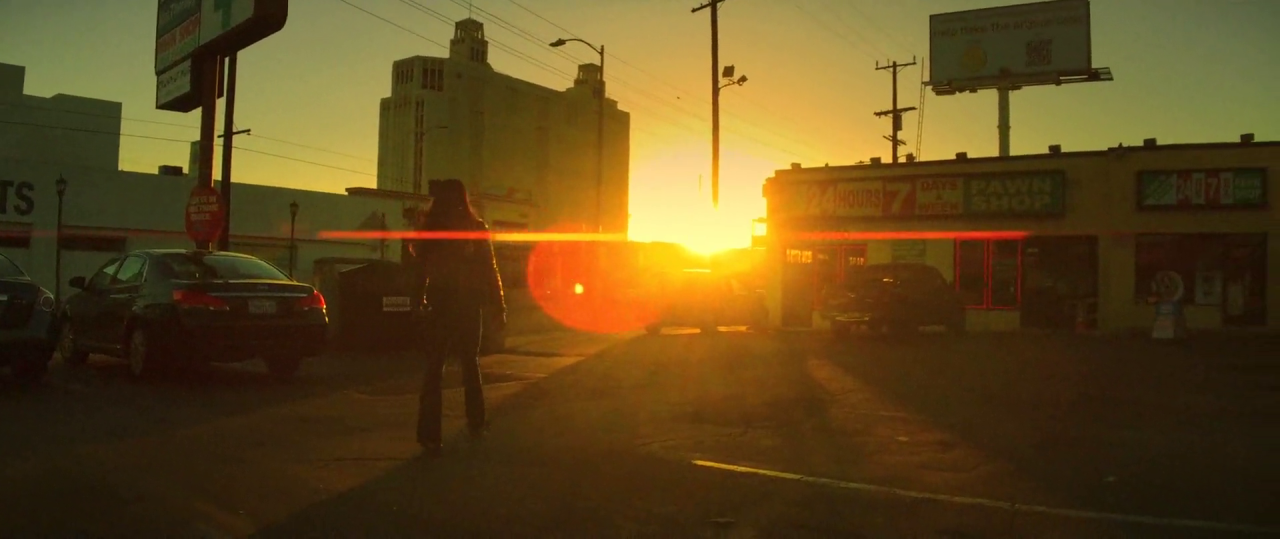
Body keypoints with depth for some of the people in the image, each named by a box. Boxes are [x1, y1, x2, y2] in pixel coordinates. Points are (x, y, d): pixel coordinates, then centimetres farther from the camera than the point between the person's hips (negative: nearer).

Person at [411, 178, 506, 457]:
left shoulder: (429, 229, -4)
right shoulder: (477, 229, -5)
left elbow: (419, 264, 10)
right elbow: (490, 272, -3)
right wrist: (498, 307, 3)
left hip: (439, 306, -1)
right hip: (469, 307, 1)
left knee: (434, 370, 0)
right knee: (470, 364, 18)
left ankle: (430, 437, -9)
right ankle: (476, 425, 27)